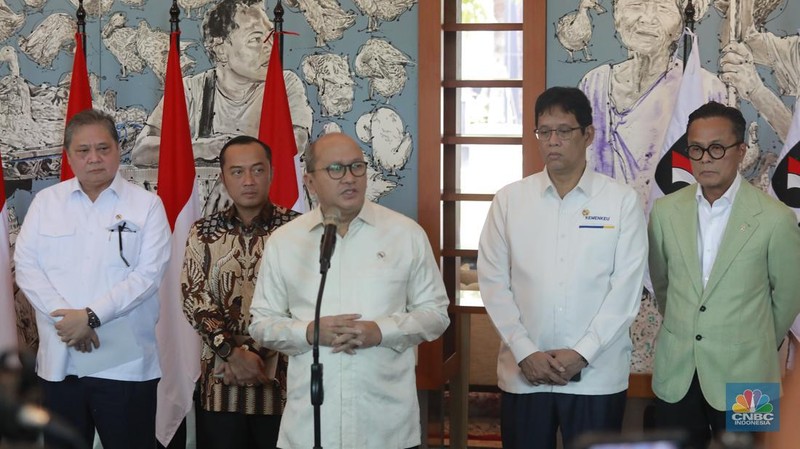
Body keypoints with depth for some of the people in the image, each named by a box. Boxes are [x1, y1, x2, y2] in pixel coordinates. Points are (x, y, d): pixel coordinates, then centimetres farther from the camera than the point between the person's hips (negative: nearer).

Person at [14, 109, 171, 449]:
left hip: (126, 363, -2)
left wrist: (91, 316, -17)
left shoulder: (147, 205, 0)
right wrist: (64, 317, -13)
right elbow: (26, 266, 1)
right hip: (59, 362, 3)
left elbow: (148, 275, -9)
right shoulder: (46, 202, 8)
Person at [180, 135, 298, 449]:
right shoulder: (203, 233, 7)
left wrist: (255, 355, -13)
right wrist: (233, 353, -14)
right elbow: (195, 299, -1)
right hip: (222, 382, 2)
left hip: (283, 379, -2)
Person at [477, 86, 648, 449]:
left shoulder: (622, 201, 1)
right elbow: (493, 282, 2)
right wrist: (525, 352, -8)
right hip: (523, 375, 1)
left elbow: (626, 287, -4)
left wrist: (581, 353, -11)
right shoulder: (509, 199, 5)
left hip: (598, 375, -1)